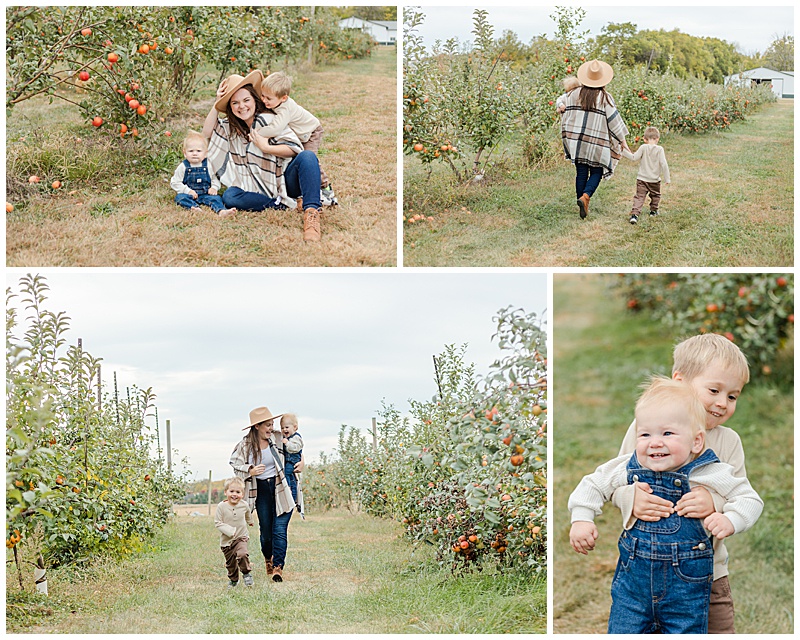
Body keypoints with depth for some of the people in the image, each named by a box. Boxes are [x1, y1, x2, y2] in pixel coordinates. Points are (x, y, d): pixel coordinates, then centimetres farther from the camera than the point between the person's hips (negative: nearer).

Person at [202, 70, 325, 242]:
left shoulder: (268, 120, -9)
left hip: (285, 181, -4)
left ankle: (311, 213, -48)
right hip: (261, 188, 4)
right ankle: (283, 204, -22)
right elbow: (208, 133, 7)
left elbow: (295, 148, -13)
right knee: (229, 196, -24)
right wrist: (217, 103, -1)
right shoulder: (231, 126, 12)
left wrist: (265, 147, -26)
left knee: (307, 157, -34)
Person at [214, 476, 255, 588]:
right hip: (226, 540, 0)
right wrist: (229, 530, -25)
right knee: (230, 563, 9)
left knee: (242, 554, -25)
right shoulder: (221, 506, -14)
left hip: (241, 538, 0)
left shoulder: (244, 505, -5)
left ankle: (247, 573, -3)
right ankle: (233, 579, 34)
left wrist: (250, 521, 41)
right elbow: (217, 523, -12)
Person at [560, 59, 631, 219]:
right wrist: (622, 140, 3)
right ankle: (585, 196, -17)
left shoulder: (575, 94, 2)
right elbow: (614, 120, -6)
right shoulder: (605, 97, -7)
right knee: (596, 172, 8)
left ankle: (583, 206, 10)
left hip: (577, 140, 3)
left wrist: (566, 138, 18)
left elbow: (566, 116, 6)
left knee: (581, 173, 9)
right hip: (597, 143, -3)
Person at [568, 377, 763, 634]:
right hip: (632, 581, 2)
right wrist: (581, 519, 0)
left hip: (687, 585, -2)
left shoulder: (711, 474, -10)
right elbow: (592, 484, 12)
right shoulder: (627, 469, -3)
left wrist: (730, 520, -19)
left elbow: (750, 499, -1)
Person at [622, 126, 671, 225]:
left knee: (639, 197, -3)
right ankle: (653, 211, 38)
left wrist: (624, 151, 0)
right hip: (654, 180, 0)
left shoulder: (643, 148, -7)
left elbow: (634, 158, -10)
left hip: (642, 179, 0)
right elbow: (664, 164, -11)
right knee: (655, 195, 25)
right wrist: (667, 179, -5)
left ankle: (634, 214, -18)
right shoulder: (659, 149, -8)